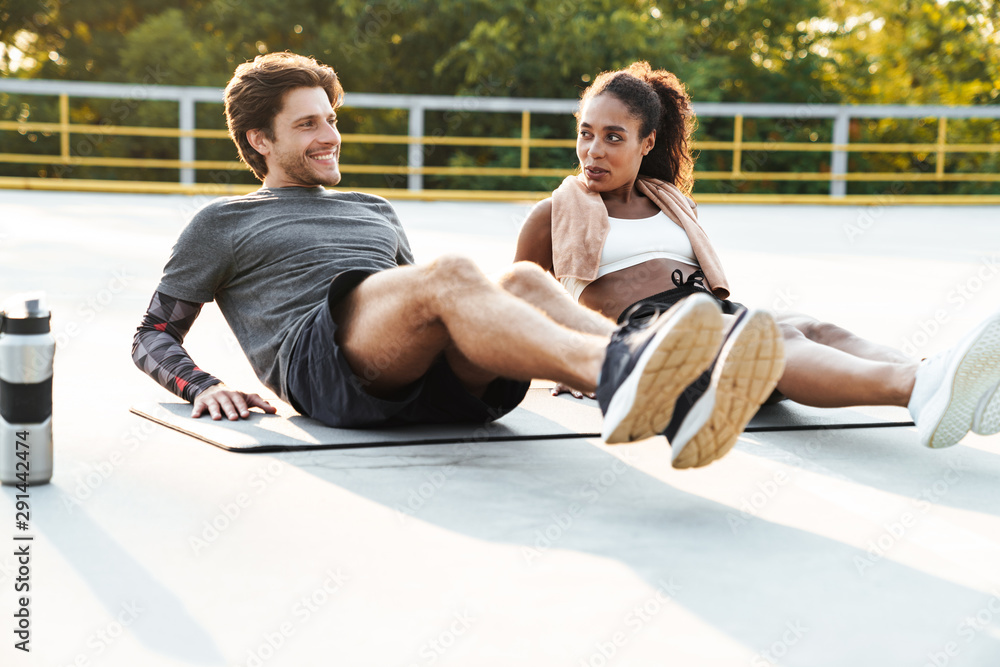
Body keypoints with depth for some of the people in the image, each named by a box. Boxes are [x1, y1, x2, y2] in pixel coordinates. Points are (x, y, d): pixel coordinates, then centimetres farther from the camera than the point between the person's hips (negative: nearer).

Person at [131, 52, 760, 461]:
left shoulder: (375, 212, 38)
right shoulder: (223, 223, 25)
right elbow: (153, 337, 24)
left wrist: (537, 356, 18)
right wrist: (202, 386, 0)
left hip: (432, 381, 5)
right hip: (318, 359, -4)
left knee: (526, 280, -28)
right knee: (450, 273, -35)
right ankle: (614, 372, -63)